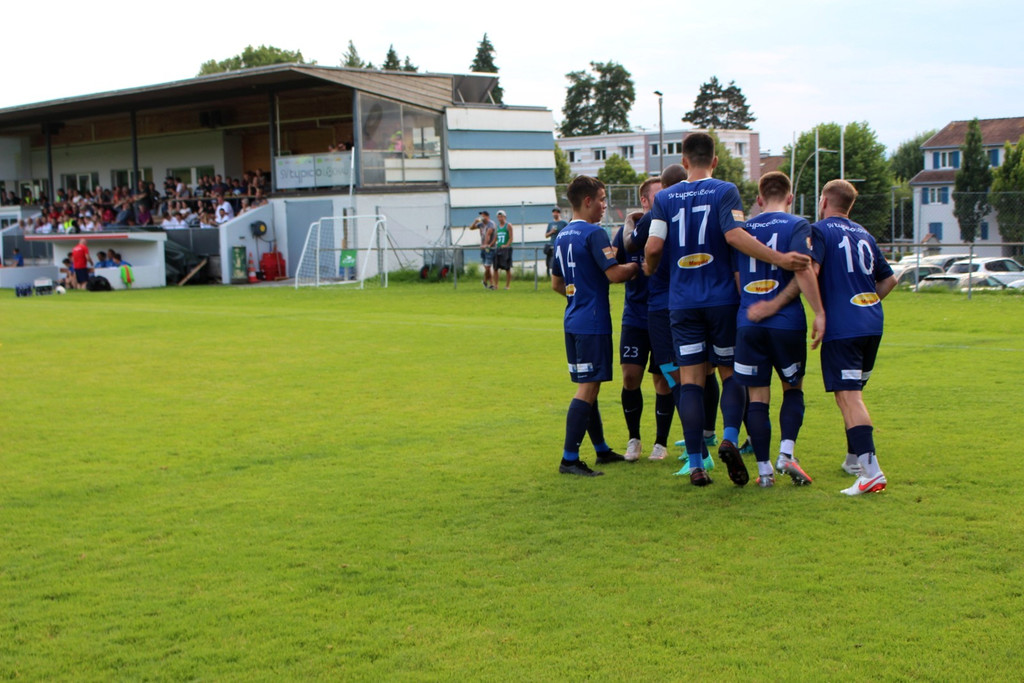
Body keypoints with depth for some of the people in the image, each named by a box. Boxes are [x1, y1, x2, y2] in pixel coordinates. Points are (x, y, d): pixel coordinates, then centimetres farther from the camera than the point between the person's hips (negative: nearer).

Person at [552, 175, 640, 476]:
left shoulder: (562, 236, 14)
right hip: (592, 323, -9)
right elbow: (614, 273, -21)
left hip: (573, 321, 9)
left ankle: (601, 449, 27)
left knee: (588, 387, 16)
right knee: (587, 389, -8)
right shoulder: (594, 233, -13)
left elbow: (556, 283, 21)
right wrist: (637, 266, -3)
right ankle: (569, 459, -10)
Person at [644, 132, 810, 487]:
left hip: (682, 302, 2)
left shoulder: (664, 197, 5)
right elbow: (734, 235, -18)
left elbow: (654, 247, -2)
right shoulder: (725, 191, -3)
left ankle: (695, 464, -1)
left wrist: (649, 268, 20)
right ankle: (730, 438, -11)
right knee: (731, 371, 12)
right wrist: (780, 258, -19)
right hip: (722, 298, -1)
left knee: (690, 378, 3)